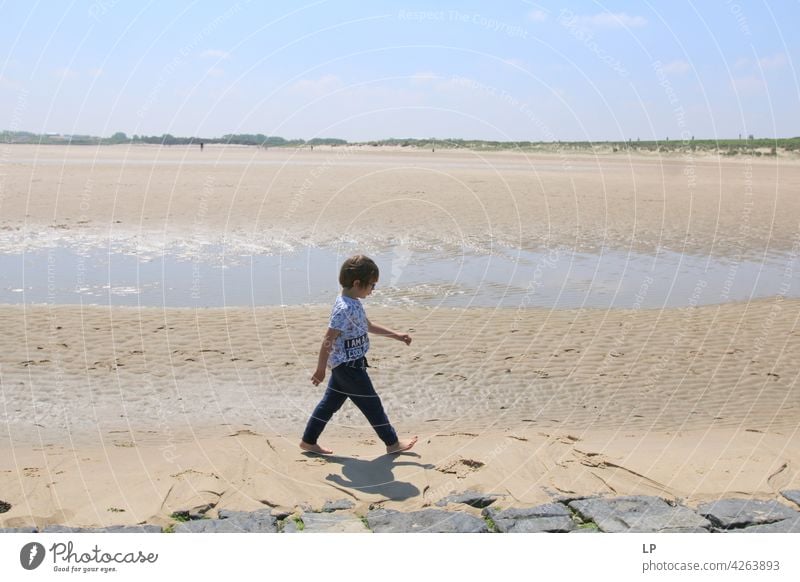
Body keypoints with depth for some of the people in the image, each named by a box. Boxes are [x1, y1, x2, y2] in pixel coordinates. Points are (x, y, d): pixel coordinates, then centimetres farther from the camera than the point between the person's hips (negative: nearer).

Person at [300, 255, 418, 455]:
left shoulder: (354, 304, 6)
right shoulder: (344, 309, -25)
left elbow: (368, 326, 21)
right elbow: (328, 341, -22)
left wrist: (396, 335, 21)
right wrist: (321, 369, -17)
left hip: (345, 366, 10)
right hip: (349, 366, -10)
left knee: (330, 402, 16)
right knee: (371, 404, 3)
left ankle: (308, 441, 24)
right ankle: (392, 443, 17)